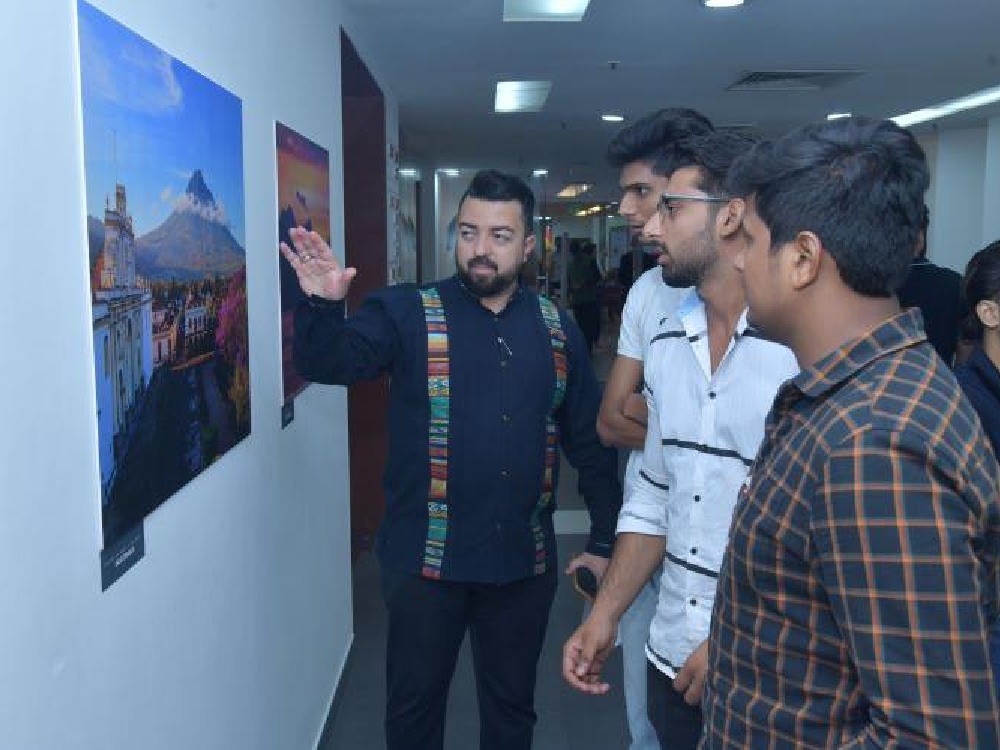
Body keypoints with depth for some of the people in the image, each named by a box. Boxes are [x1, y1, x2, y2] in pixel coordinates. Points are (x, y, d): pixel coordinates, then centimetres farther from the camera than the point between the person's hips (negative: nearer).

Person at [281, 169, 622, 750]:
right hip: (427, 558, -2)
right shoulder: (407, 313, -5)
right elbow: (329, 362, -20)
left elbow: (590, 440, 8)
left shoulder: (557, 329, 3)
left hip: (525, 561, 3)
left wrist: (604, 540, 8)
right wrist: (323, 305, -40)